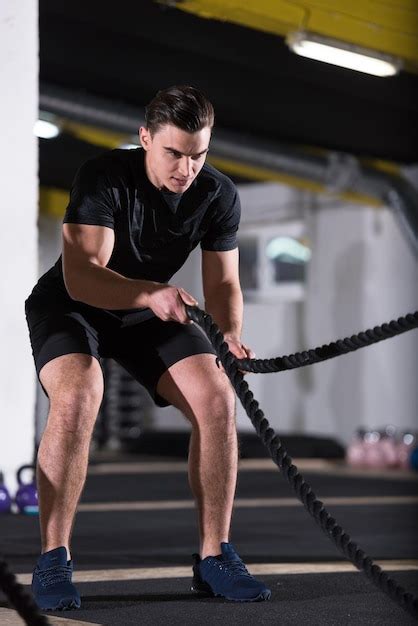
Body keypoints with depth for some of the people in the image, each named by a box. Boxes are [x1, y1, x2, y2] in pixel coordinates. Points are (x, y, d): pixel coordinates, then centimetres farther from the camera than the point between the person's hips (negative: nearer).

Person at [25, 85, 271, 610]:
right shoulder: (104, 177, -26)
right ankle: (52, 561, -23)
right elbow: (82, 275, -34)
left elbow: (223, 281, -8)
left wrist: (230, 334, -30)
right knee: (78, 394, -33)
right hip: (71, 304, -4)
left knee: (216, 397, -17)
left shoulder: (219, 195, -13)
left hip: (151, 310, 4)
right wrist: (151, 294, -51)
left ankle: (214, 557, -6)